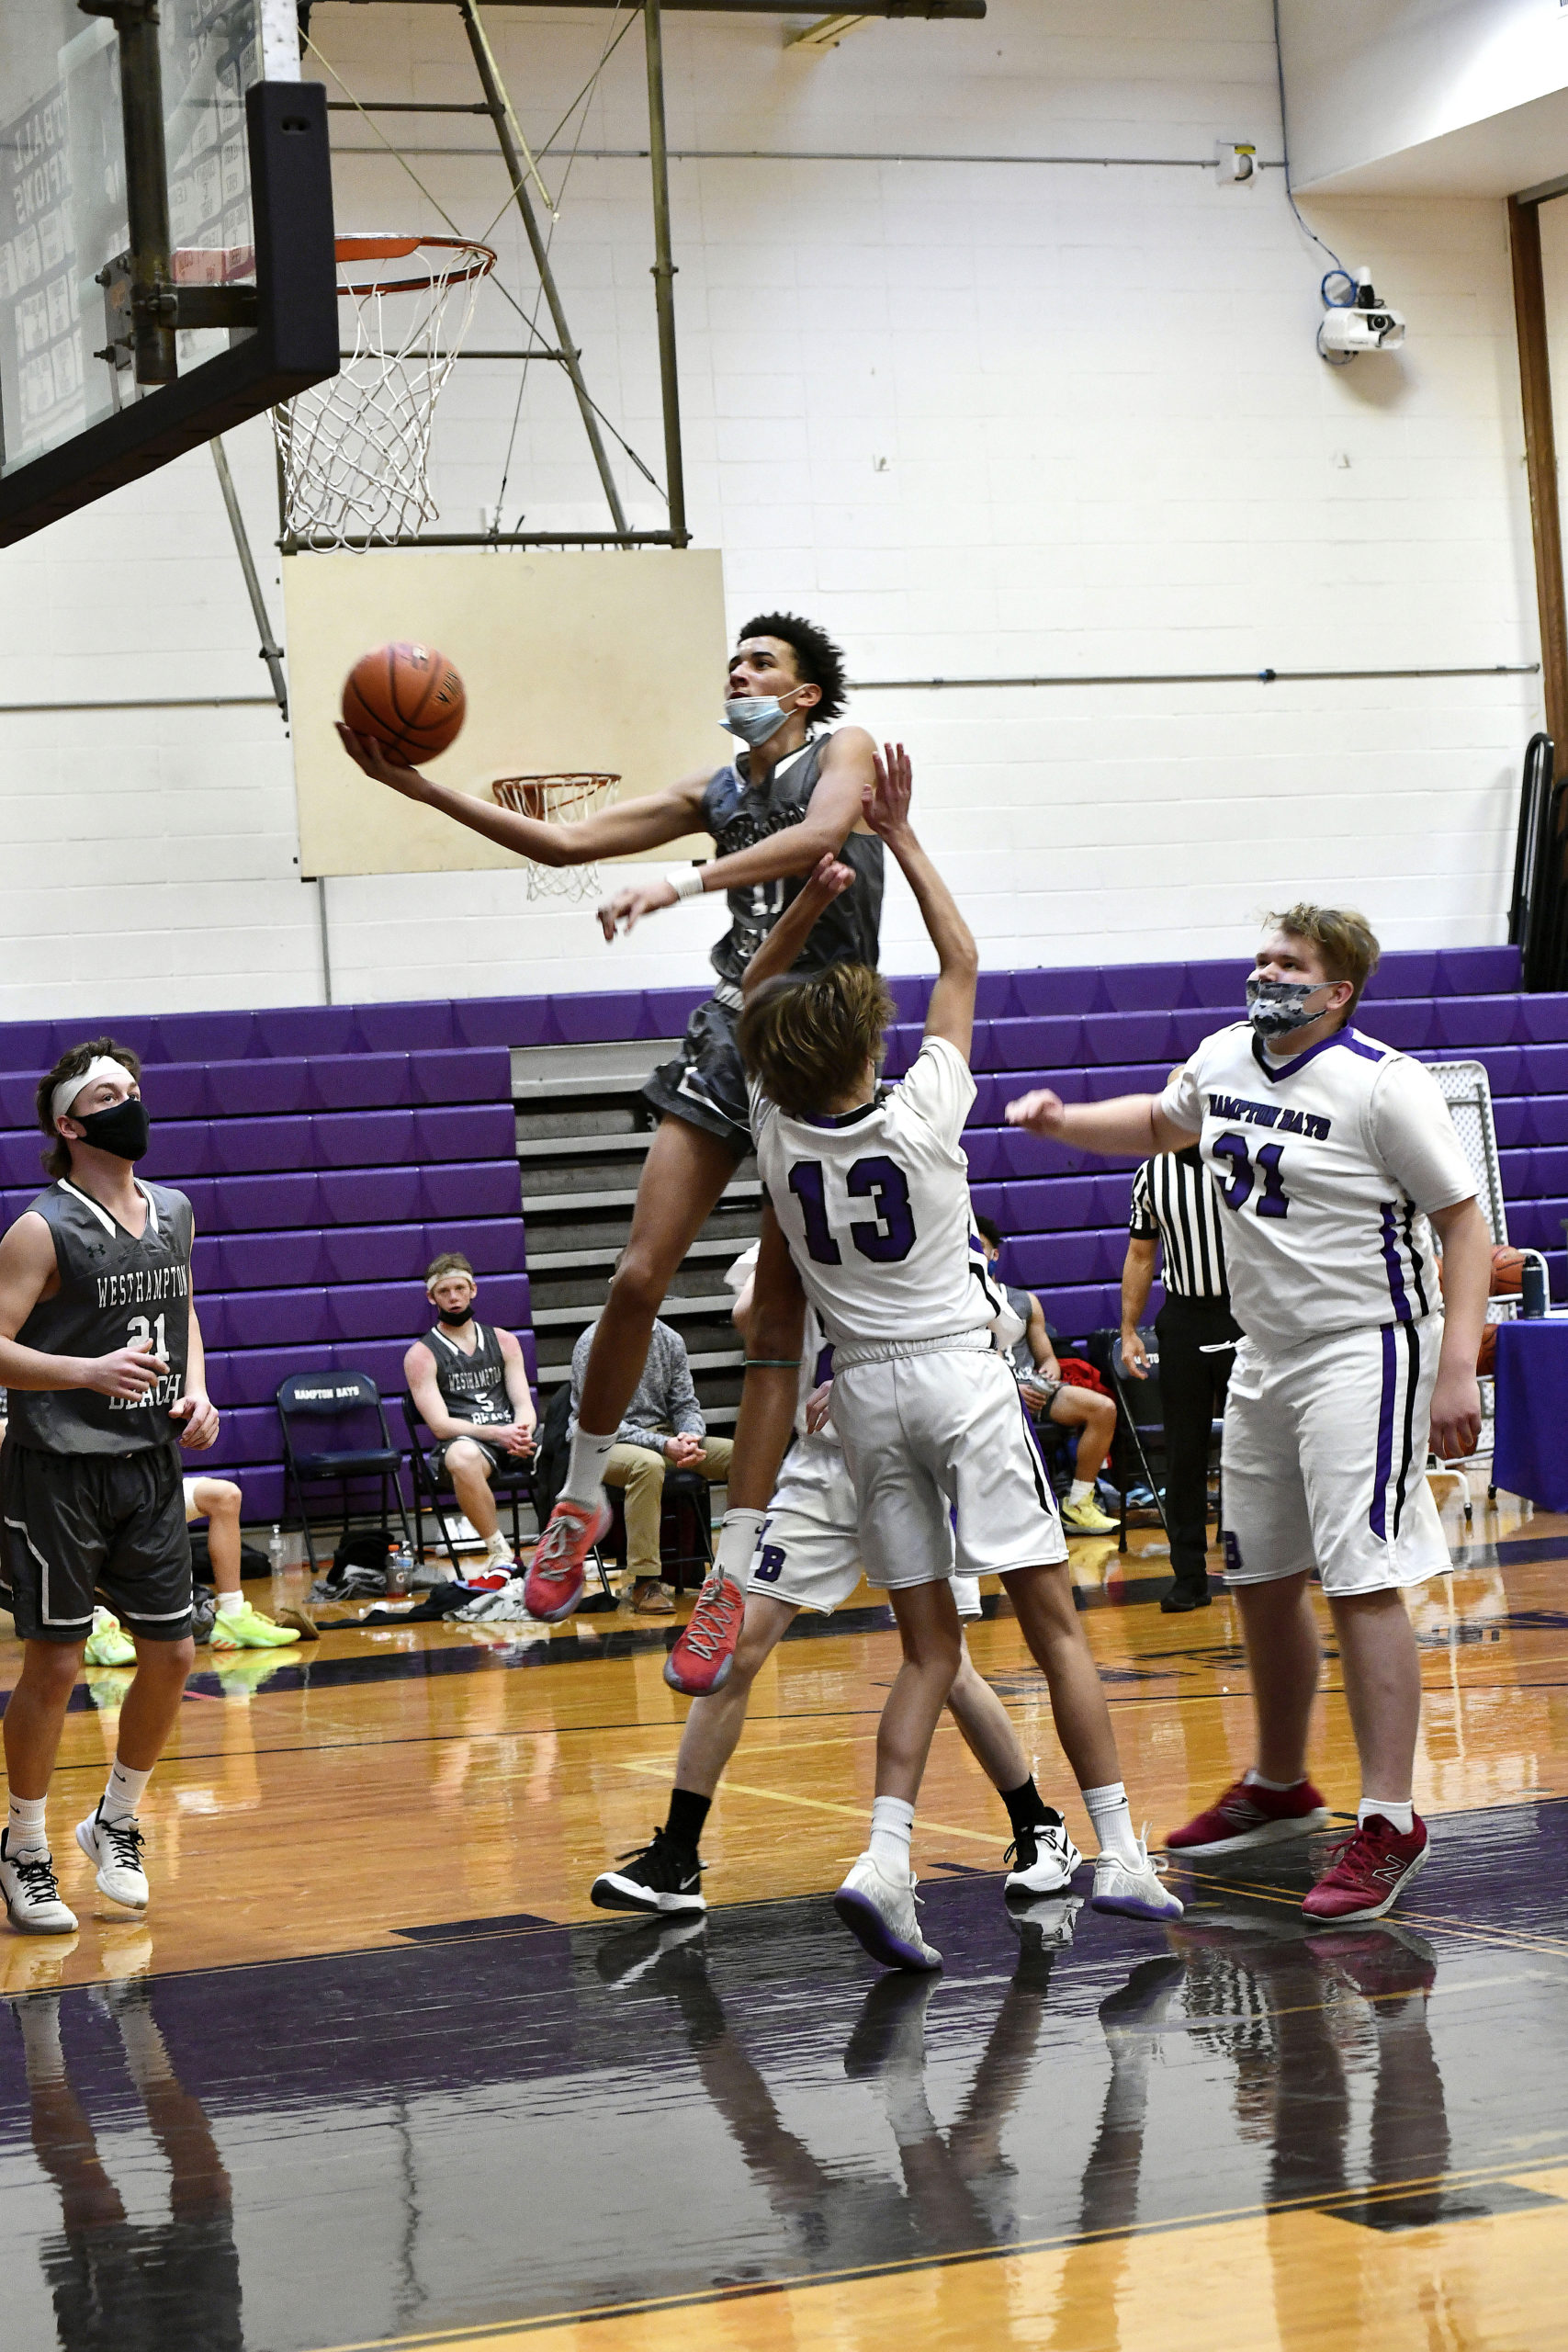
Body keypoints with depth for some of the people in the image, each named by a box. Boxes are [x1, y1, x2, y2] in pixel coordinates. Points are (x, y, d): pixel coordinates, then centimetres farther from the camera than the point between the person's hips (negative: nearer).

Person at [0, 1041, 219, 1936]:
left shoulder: (174, 1212, 7)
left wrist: (196, 1391, 5)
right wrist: (90, 1372, -30)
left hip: (151, 1466, 6)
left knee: (173, 1655, 8)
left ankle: (116, 1821, 29)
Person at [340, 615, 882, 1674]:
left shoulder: (842, 752, -3)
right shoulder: (716, 792, 14)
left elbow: (821, 834, -26)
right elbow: (564, 843, 13)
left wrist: (682, 883, -38)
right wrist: (420, 787, 4)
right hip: (731, 1032, 5)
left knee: (778, 1319, -5)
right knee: (639, 1278, -5)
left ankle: (731, 1575, -4)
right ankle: (582, 1497, 14)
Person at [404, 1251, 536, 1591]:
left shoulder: (503, 1341, 18)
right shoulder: (422, 1355, 6)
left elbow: (524, 1404, 11)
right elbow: (440, 1425, -5)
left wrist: (522, 1435, -14)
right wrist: (495, 1433, -20)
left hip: (509, 1438, 4)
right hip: (463, 1441, -4)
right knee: (463, 1458, -41)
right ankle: (500, 1554, -30)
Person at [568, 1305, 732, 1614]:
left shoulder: (670, 1340, 8)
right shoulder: (593, 1343, -10)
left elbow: (685, 1404, 11)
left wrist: (692, 1437, -14)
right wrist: (662, 1445, -25)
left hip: (665, 1437, 6)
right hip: (606, 1444, -6)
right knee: (648, 1463, -39)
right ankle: (643, 1580, -35)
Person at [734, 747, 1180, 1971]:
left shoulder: (777, 1135, -4)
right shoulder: (921, 1117, -11)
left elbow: (758, 990, 13)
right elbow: (962, 963, 3)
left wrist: (814, 892, 1)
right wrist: (902, 839, 7)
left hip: (868, 1389, 4)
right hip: (962, 1374, -4)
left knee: (930, 1651, 7)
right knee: (1054, 1621, 1)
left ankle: (885, 1859, -11)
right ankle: (1121, 1855, -1)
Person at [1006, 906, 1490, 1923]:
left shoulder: (1385, 1084, -16)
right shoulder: (1226, 1058, 6)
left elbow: (1464, 1223, -13)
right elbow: (1162, 1124, 28)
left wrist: (1457, 1368, -21)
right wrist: (1064, 1123, 10)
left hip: (1363, 1353, -8)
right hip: (1265, 1359, 8)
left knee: (1361, 1585, -14)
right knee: (1262, 1580, 16)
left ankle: (1390, 1822, -11)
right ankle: (1281, 1788, 34)